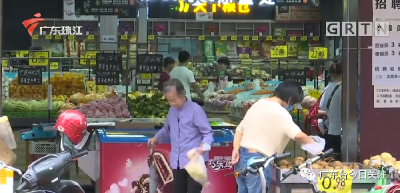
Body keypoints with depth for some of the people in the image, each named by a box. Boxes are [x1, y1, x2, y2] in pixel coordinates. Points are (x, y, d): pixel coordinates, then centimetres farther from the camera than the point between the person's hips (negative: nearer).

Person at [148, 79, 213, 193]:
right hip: (177, 162, 7)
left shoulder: (195, 109, -10)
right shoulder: (172, 111, 13)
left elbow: (208, 133, -10)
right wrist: (156, 138, 11)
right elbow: (167, 129, 29)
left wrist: (204, 146, -29)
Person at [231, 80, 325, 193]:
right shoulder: (280, 112, -14)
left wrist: (236, 150, 6)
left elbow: (240, 128, 14)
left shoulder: (258, 104, 14)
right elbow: (298, 136, -24)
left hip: (241, 158, 9)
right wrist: (315, 145, -9)